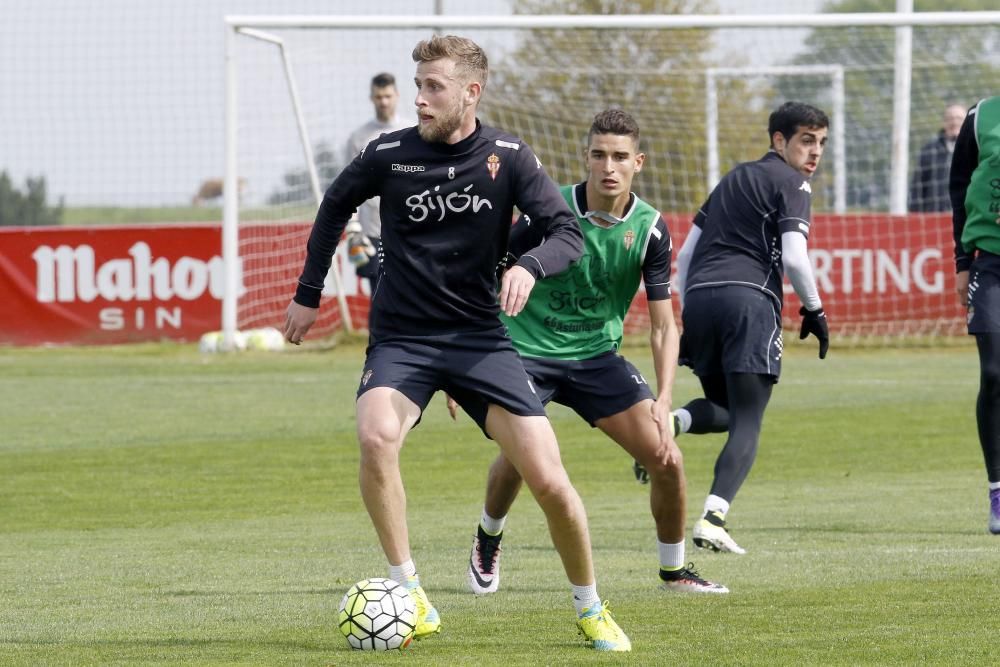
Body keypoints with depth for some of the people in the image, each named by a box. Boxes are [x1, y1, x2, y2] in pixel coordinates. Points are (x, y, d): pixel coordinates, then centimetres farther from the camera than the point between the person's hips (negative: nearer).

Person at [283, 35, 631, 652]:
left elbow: (568, 232, -10)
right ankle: (410, 596, -20)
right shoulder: (390, 154, -4)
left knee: (549, 481, -9)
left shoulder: (507, 157, -5)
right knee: (377, 438, -33)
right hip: (401, 339, 0)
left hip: (479, 337, 0)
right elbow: (336, 207, 15)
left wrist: (529, 267, -31)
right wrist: (308, 295, 18)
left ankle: (591, 611, 16)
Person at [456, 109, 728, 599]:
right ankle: (487, 539, 6)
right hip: (528, 348, -3)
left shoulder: (649, 228, -8)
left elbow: (663, 325, -3)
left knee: (667, 461, -7)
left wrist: (663, 402, -15)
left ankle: (673, 570, 17)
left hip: (597, 355, 3)